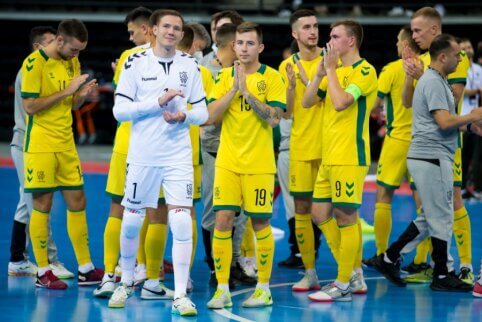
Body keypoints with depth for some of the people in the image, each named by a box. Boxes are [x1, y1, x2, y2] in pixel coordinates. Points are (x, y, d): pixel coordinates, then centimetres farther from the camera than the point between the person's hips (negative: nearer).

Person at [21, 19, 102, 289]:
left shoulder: (72, 62, 11)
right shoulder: (35, 62, -12)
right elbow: (31, 106, -17)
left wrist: (82, 94, -5)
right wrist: (66, 91, -19)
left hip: (66, 144, 7)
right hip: (40, 145, -7)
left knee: (78, 202, 7)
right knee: (42, 205, -3)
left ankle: (86, 270, 12)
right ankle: (43, 273, 3)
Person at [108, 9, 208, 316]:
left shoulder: (190, 65, 4)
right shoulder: (136, 63, -2)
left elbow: (202, 112, 7)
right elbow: (120, 110, -7)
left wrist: (183, 115, -14)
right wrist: (158, 101, -17)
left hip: (179, 156, 1)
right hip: (142, 155, -1)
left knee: (182, 224, -9)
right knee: (132, 221, 9)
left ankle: (180, 295, -5)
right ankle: (127, 282, 31)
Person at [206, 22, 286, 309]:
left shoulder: (272, 77, -3)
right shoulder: (224, 76, 6)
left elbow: (274, 118, -14)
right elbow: (212, 116, -2)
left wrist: (246, 92, -18)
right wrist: (233, 89, -13)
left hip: (259, 164, -3)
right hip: (227, 162, 3)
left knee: (260, 223, 3)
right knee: (223, 220, -3)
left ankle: (264, 288, 14)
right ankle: (222, 290, 3)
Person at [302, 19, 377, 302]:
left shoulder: (365, 71, -10)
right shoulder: (336, 71, 17)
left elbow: (341, 102, -23)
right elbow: (307, 102, 12)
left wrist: (330, 69, -13)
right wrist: (321, 73, 0)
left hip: (350, 156, -9)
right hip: (330, 157, 9)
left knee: (345, 217, -6)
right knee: (320, 214, 10)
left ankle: (344, 284, 0)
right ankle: (355, 275, 18)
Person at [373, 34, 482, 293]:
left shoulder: (437, 81, 18)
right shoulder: (434, 82, -15)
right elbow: (444, 121, -23)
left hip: (428, 157, 10)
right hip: (432, 157, -10)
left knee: (430, 218, 14)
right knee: (442, 218, -2)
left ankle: (390, 258, 14)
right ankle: (441, 276, 6)